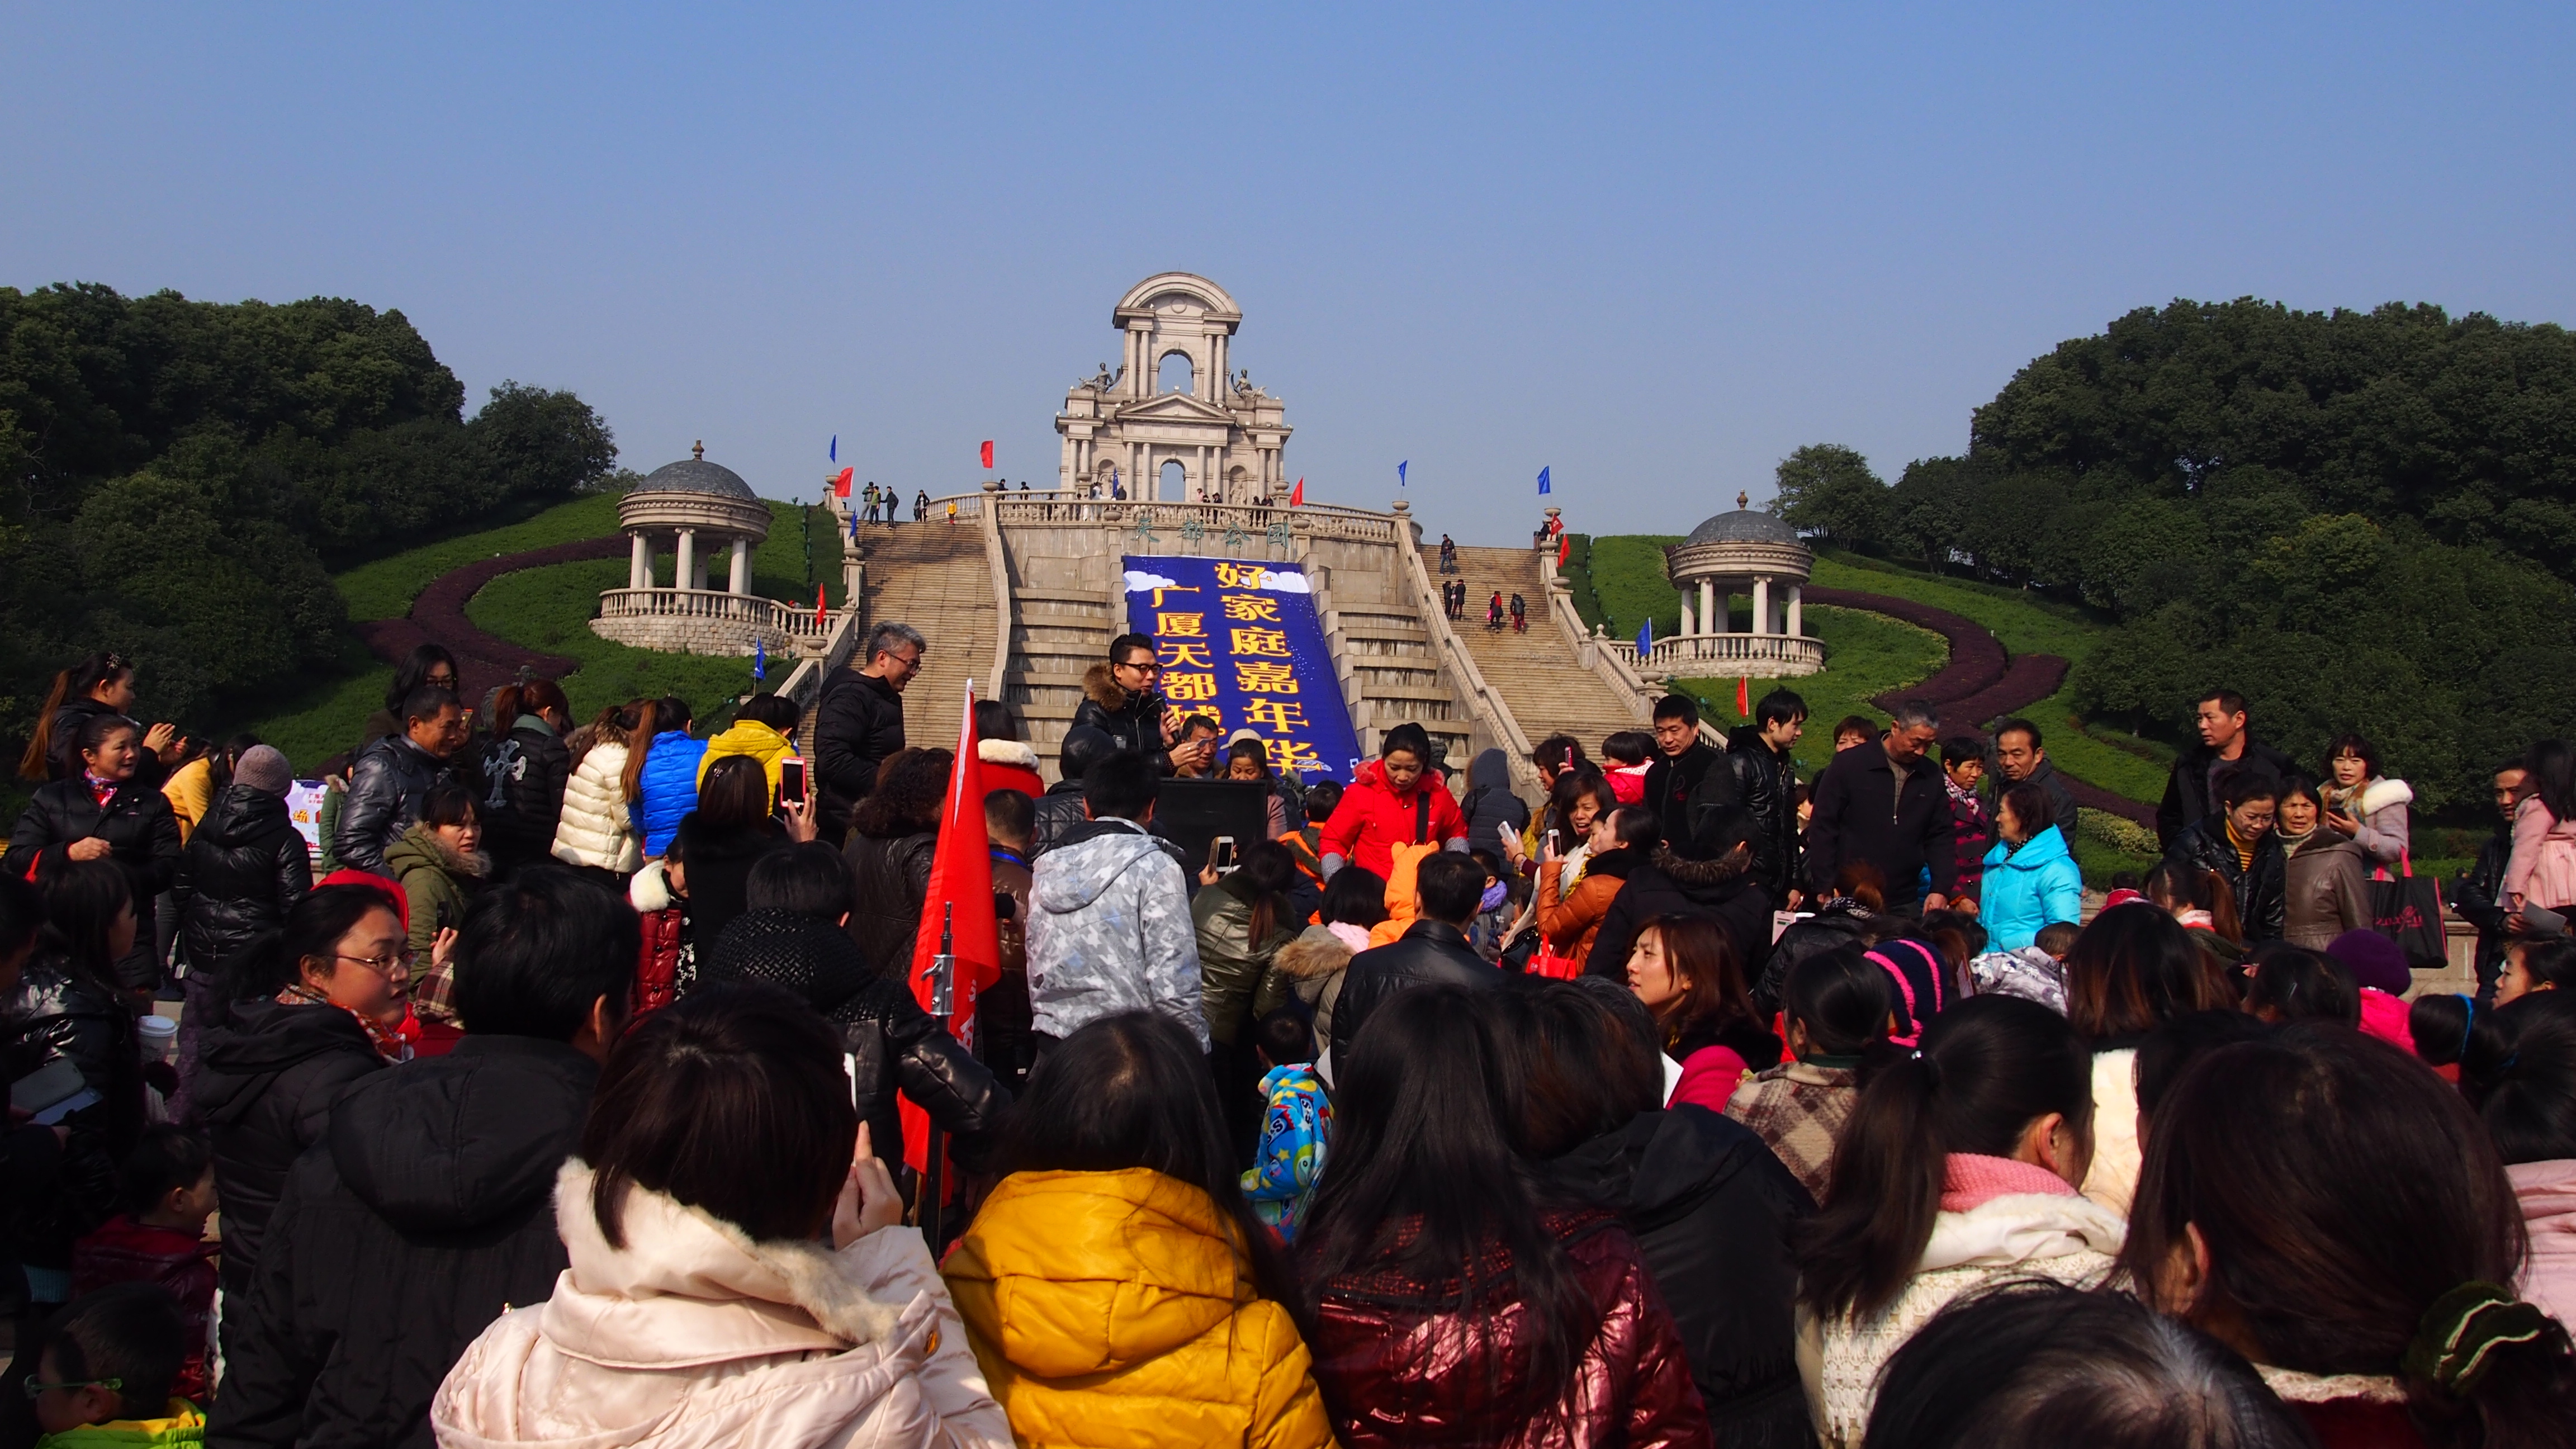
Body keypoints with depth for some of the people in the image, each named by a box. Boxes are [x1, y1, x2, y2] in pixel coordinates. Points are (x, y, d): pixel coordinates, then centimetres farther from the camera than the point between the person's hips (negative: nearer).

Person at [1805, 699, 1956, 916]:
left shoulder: (1931, 778, 8)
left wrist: (1941, 889, -1)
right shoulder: (1849, 764, -4)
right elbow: (1822, 828, -4)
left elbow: (1942, 836, 12)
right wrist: (1825, 887, -8)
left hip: (1904, 904, 4)